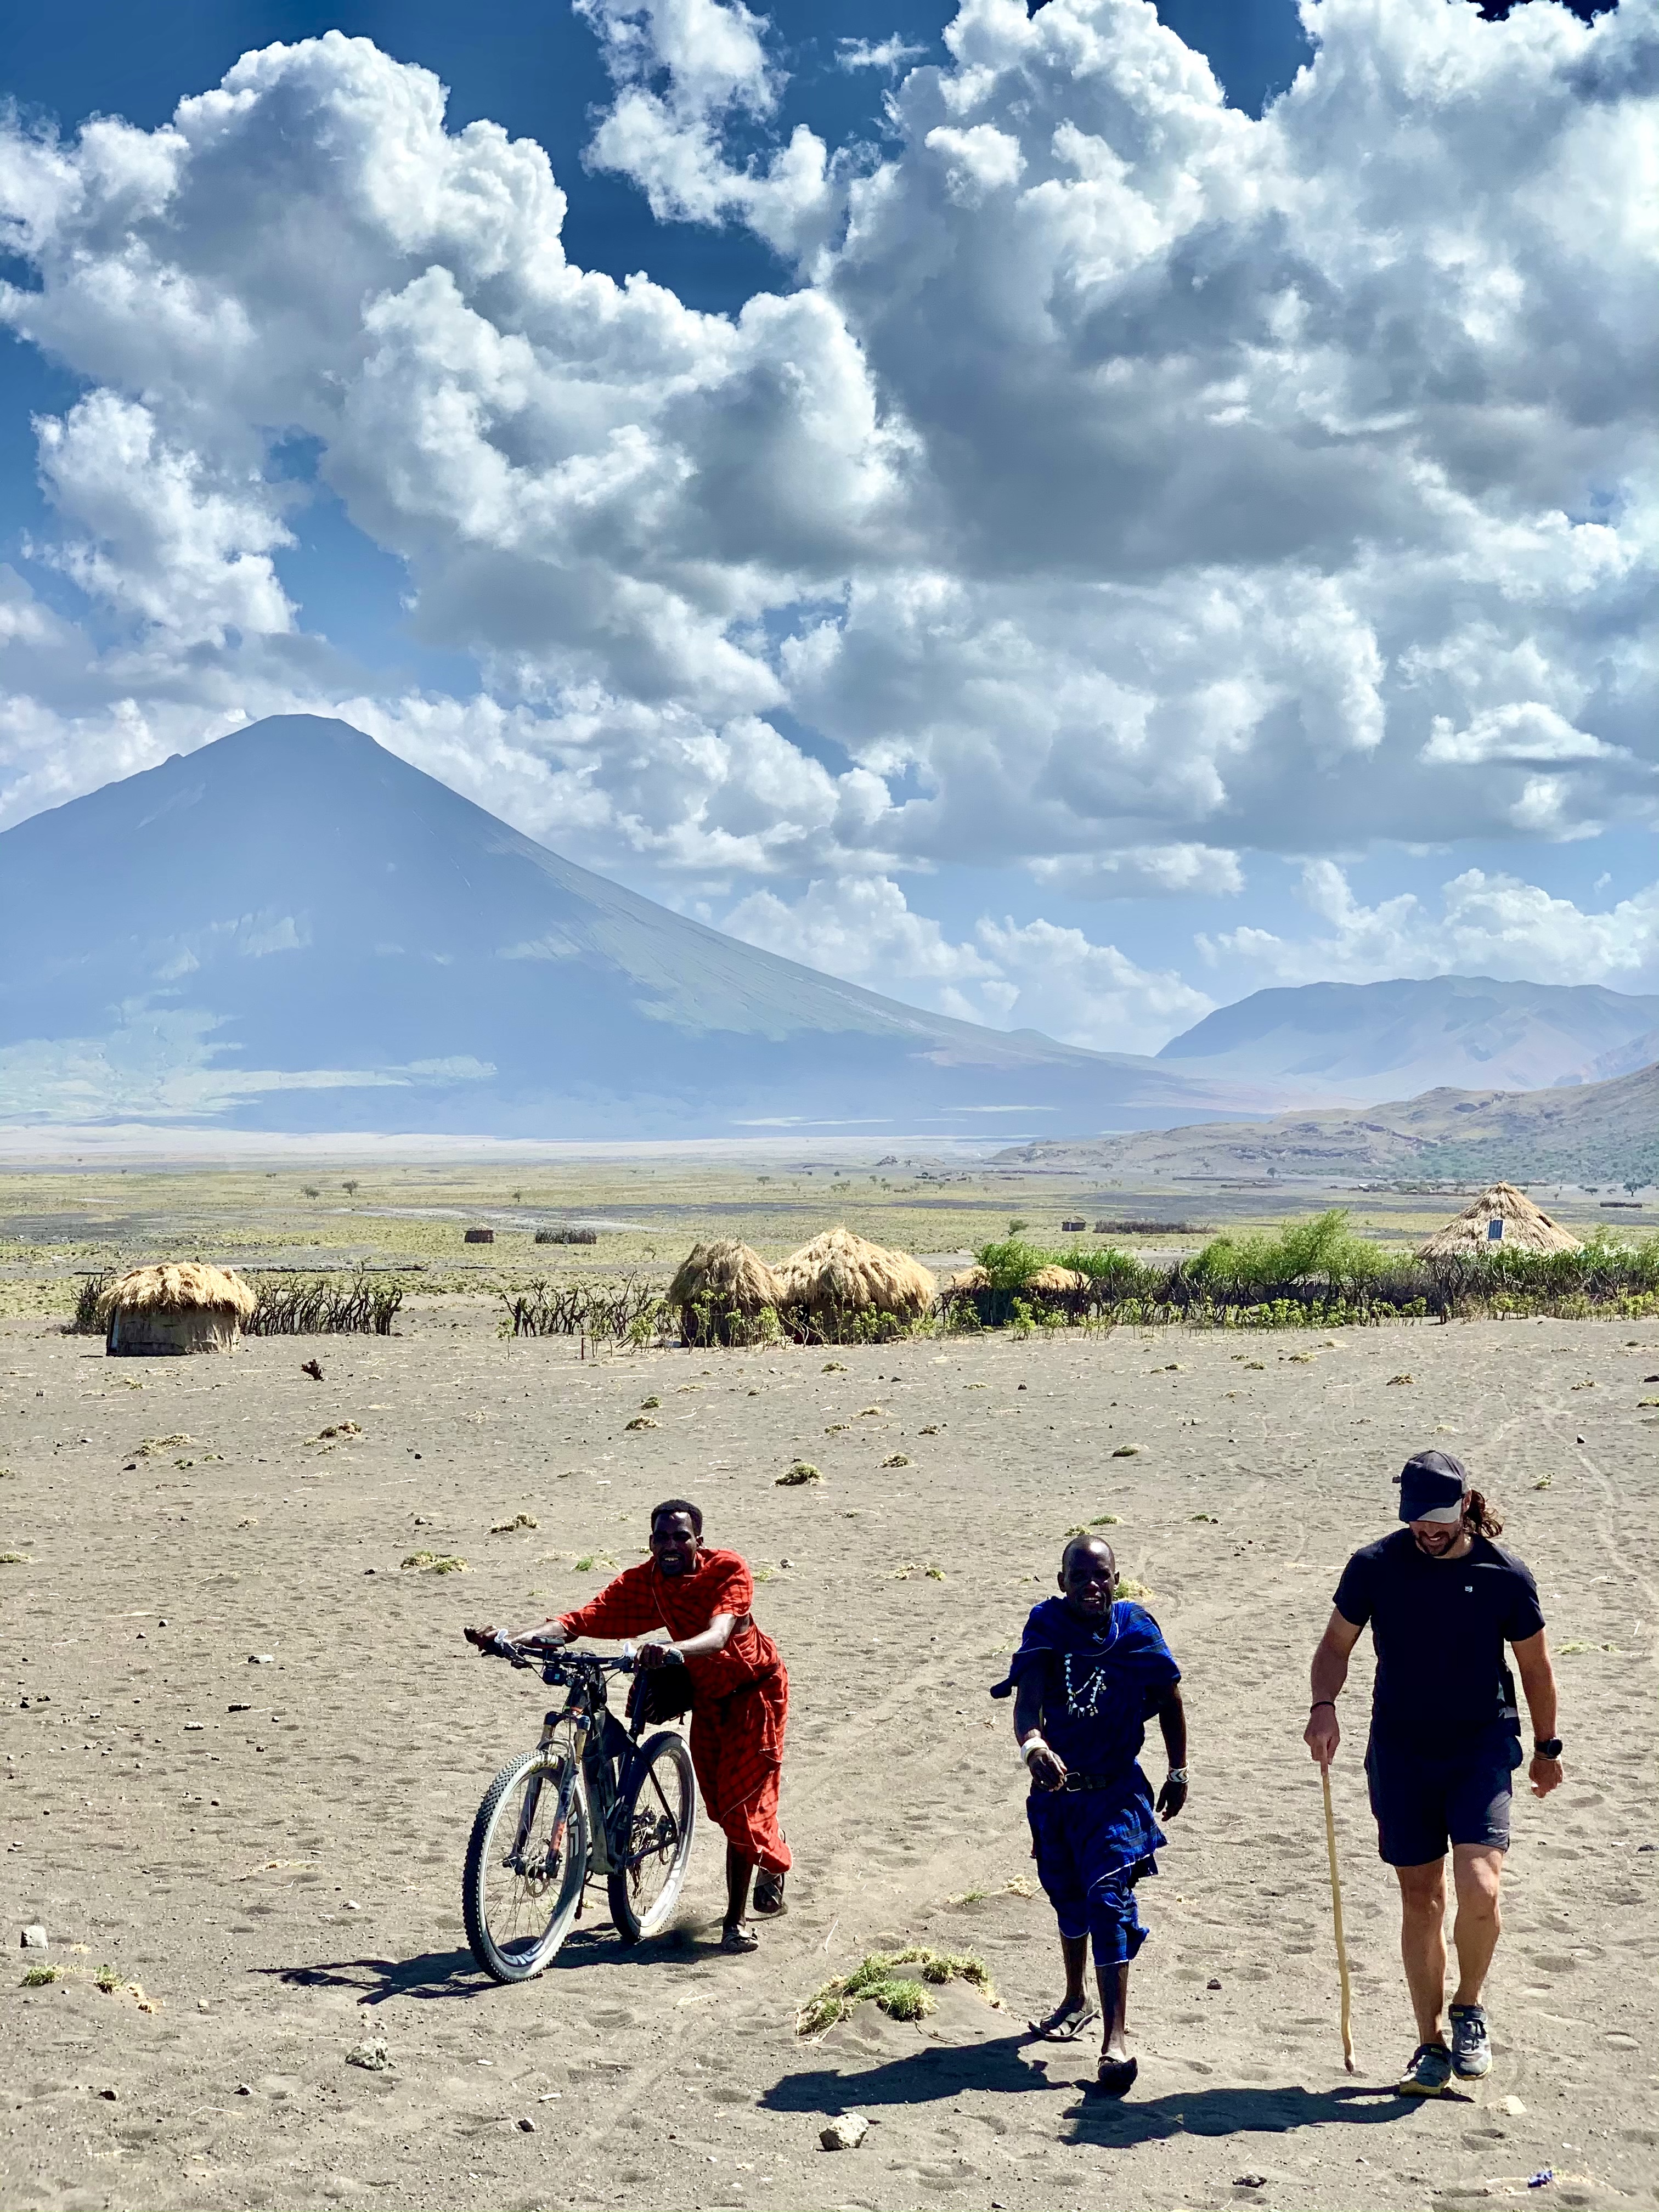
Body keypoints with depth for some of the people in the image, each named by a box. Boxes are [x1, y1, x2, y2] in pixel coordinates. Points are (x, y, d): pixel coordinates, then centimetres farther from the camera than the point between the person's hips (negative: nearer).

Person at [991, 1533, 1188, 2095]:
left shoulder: (1135, 1628, -10)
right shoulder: (1046, 1627, -12)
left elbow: (1169, 1701, 5)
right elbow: (1028, 1694, -28)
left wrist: (1178, 1771, 9)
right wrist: (1031, 1743, -49)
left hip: (1114, 1793, -2)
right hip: (1053, 1791, 2)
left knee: (1109, 1895, -17)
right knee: (1067, 1898, 18)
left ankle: (1116, 2034, -17)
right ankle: (1077, 2001, 42)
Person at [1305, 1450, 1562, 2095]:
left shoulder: (1504, 1575, -7)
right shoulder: (1375, 1566, -6)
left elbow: (1535, 1666, 6)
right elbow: (1336, 1645, 5)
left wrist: (1546, 1748, 15)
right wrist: (1324, 1705, -14)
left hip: (1482, 1749, -1)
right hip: (1400, 1752, 2)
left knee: (1479, 1888, -18)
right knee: (1420, 1900, 7)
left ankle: (1470, 2009, 9)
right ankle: (1431, 2043, 21)